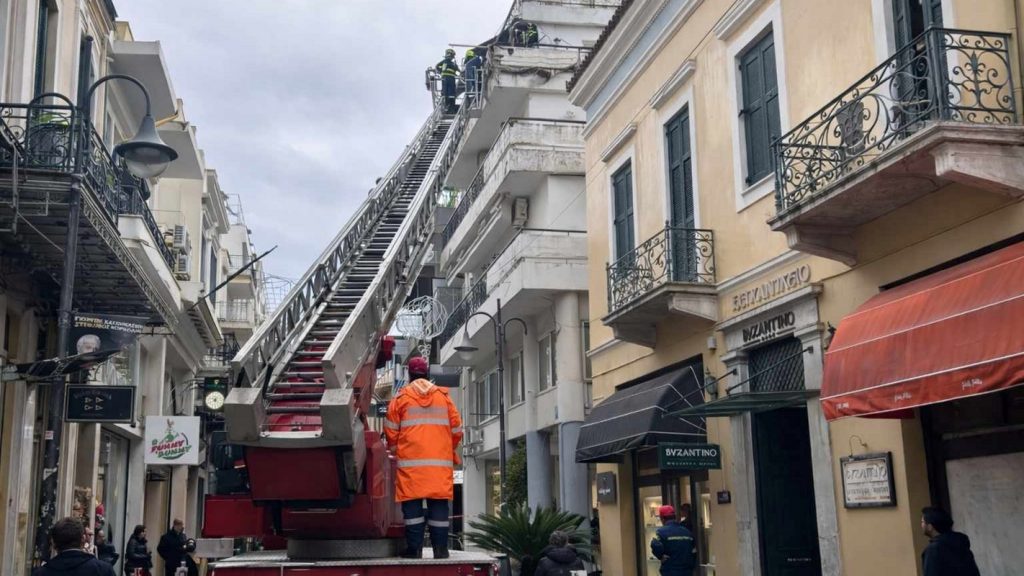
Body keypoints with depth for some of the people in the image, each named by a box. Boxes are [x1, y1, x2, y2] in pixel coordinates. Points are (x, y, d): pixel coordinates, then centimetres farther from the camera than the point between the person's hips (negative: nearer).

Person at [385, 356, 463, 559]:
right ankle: (440, 548, 2)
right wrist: (448, 450, 25)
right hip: (440, 462, 2)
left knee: (412, 505, 1)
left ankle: (414, 548, -1)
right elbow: (456, 429, 9)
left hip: (410, 461, -1)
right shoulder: (443, 396, 8)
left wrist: (396, 450, 23)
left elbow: (391, 432, 5)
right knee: (438, 505, 3)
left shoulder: (401, 397, 3)